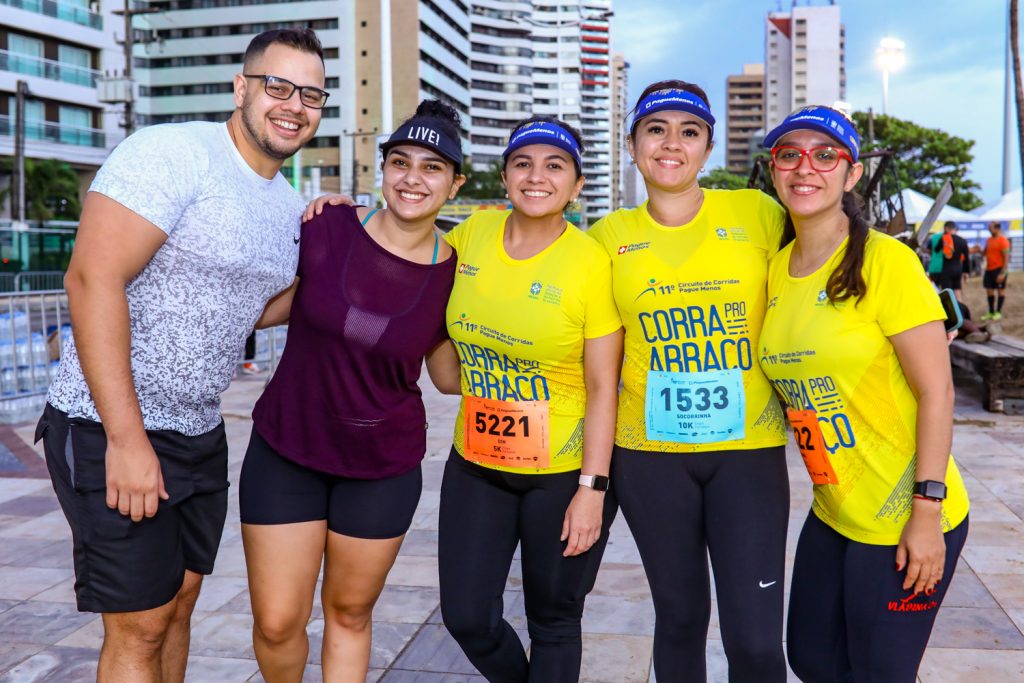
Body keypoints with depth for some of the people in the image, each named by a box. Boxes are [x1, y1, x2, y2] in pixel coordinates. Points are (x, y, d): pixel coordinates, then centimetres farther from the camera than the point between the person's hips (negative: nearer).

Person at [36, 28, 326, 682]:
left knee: (177, 605, 17)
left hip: (201, 434, 8)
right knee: (140, 627, -1)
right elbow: (93, 279, -22)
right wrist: (127, 438, -24)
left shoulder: (291, 206, 10)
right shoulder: (172, 153, -16)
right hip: (113, 431, -8)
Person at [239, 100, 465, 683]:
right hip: (285, 451, 0)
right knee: (277, 623, 5)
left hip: (382, 466, 0)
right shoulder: (327, 227, -11)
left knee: (350, 614, 15)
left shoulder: (452, 274, -8)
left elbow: (453, 377, 4)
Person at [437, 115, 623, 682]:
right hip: (476, 464, 4)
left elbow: (603, 387, -13)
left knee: (553, 622, 13)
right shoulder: (474, 233, -3)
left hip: (565, 472, -4)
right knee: (466, 616, 11)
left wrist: (591, 488, -14)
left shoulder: (591, 262, -16)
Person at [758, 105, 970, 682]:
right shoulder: (777, 270, 4)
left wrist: (926, 512, -18)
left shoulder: (886, 261, -16)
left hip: (903, 522, -7)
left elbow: (937, 393, -16)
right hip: (832, 515, 7)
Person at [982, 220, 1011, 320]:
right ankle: (991, 312, 17)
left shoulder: (1003, 240, -13)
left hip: (999, 269, -7)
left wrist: (1003, 273, -20)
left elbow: (1006, 258, -15)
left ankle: (998, 312, 9)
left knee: (1000, 290, 3)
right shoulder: (989, 240, 11)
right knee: (989, 290, 8)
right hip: (989, 269, 7)